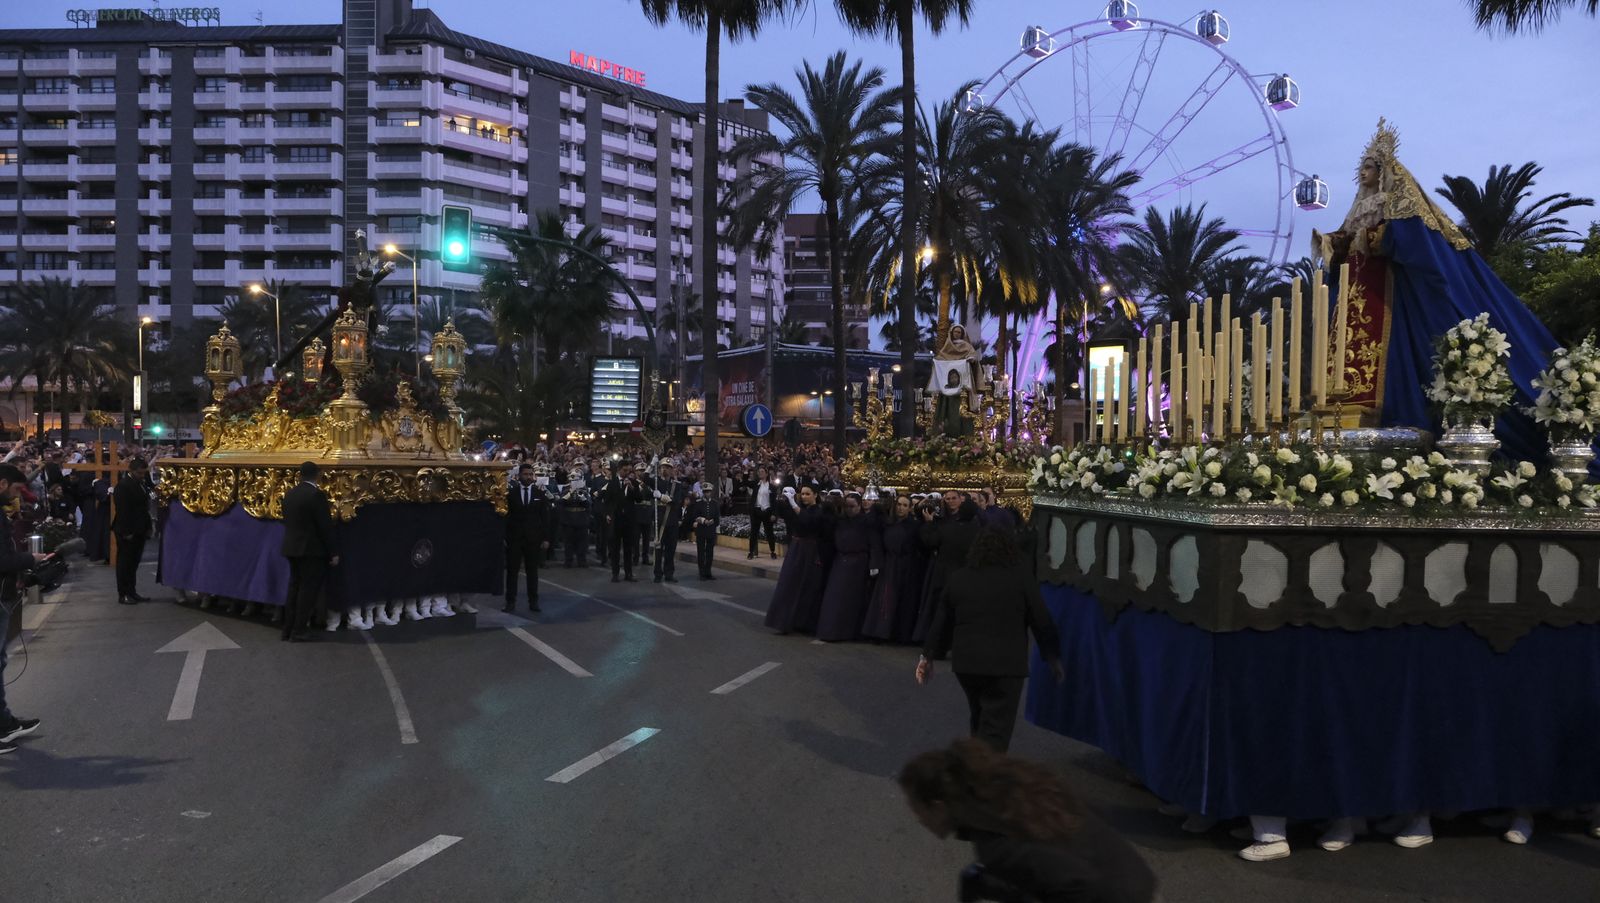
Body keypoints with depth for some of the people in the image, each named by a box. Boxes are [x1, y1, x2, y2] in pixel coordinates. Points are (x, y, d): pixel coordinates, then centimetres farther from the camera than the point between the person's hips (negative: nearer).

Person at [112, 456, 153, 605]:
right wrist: (126, 532, -20)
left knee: (133, 563, 13)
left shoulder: (141, 484, 11)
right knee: (125, 563, 1)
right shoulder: (123, 485, -13)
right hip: (127, 532, -8)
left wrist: (147, 528, 9)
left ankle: (132, 592, 20)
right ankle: (123, 594, 8)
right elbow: (122, 510, -18)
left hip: (139, 531, 8)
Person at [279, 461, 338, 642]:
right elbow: (325, 526, -16)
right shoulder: (317, 494, -16)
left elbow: (287, 521, 13)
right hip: (312, 549, -7)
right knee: (308, 590, -1)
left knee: (294, 588, 15)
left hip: (292, 548, 7)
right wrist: (333, 552, -10)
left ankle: (288, 629, 19)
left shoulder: (289, 494, 6)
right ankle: (298, 631, 1)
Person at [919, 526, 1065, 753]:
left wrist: (929, 655, 22)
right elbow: (1042, 623, 2)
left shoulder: (956, 578, 8)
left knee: (980, 720, 23)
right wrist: (1053, 657, 13)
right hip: (1005, 663, -5)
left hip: (965, 660, 5)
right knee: (995, 730, -4)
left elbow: (941, 622, 13)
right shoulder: (1021, 580, -2)